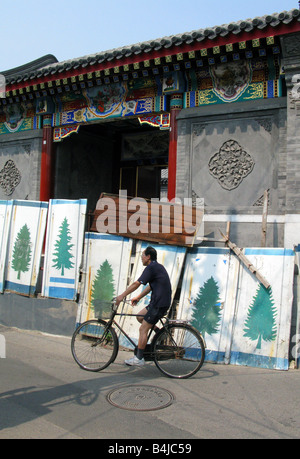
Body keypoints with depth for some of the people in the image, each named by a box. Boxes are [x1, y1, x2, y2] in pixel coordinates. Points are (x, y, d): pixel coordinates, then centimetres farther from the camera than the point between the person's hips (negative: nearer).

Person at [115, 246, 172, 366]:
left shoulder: (151, 268, -13)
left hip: (159, 304, -10)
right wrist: (138, 297, 21)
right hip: (159, 301, 10)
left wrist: (122, 296, -11)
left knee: (143, 329, -5)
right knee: (140, 316, 19)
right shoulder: (158, 266, 18)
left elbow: (137, 283, -16)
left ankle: (139, 358, 1)